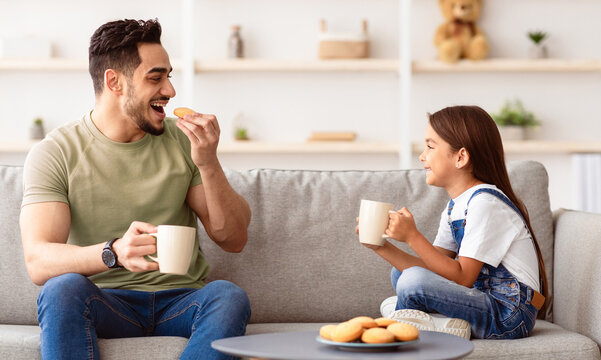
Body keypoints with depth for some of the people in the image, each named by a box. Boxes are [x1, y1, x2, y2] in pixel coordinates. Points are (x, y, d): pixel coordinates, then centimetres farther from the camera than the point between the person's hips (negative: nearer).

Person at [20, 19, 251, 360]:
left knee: (229, 296, -31)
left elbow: (234, 240, 6)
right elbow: (38, 261, -16)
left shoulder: (183, 141, 6)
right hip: (104, 303, -2)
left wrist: (208, 164, -10)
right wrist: (114, 252, -36)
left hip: (181, 301, 2)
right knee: (63, 288, -35)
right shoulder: (54, 153, -4)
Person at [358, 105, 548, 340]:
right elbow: (433, 268, 6)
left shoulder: (485, 203, -17)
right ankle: (447, 323, -6)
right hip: (483, 302, 10)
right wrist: (383, 247, -4)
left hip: (509, 316, -10)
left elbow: (463, 278, -20)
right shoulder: (455, 207, 13)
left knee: (413, 280, -27)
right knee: (400, 273, 17)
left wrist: (412, 237, -22)